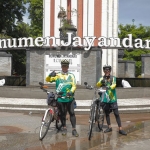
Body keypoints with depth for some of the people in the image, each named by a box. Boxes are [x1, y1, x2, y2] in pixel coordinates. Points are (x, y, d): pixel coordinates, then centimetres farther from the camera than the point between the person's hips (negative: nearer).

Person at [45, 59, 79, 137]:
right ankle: (64, 128, 24)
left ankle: (74, 129, 4)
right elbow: (47, 80, -4)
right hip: (60, 98, 0)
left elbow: (74, 86, -1)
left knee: (72, 113, -2)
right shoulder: (57, 75, 5)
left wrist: (71, 91, -22)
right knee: (62, 113, 9)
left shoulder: (71, 75, 6)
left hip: (69, 98, 0)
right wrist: (50, 75, -27)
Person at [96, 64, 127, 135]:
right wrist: (101, 82, -34)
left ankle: (120, 129, -2)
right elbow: (97, 85, -12)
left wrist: (110, 87, -41)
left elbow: (114, 85, -19)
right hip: (105, 99, 3)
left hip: (113, 99, -3)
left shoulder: (113, 78, -1)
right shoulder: (102, 78, 4)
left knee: (116, 114, -4)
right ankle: (109, 127, 26)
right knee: (106, 113, 12)